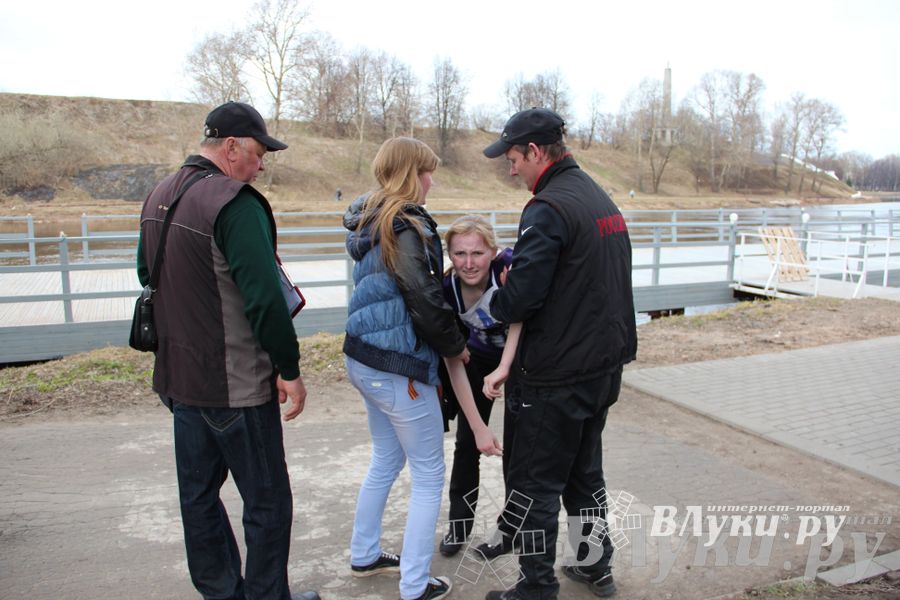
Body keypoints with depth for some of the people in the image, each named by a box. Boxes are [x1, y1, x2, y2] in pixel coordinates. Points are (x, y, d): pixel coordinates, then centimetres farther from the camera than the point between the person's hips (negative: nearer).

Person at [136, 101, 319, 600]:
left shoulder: (158, 198, 10)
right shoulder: (235, 204, -19)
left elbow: (147, 276, 20)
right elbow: (264, 297, -23)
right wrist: (289, 369, -15)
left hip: (179, 377, 9)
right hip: (236, 385, -9)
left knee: (198, 492, 19)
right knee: (267, 501, 6)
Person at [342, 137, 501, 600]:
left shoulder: (370, 222, 10)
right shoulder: (406, 227, -18)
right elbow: (425, 302, -20)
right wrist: (455, 345, -4)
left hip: (364, 359, 10)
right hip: (398, 367, -10)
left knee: (386, 459, 25)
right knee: (429, 476, 5)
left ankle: (364, 555, 39)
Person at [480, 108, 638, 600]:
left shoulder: (547, 208, -19)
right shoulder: (602, 199, 12)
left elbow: (520, 297, -24)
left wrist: (491, 306, -2)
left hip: (557, 376, -9)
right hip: (605, 365, 10)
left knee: (534, 484, 5)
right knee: (585, 471, 23)